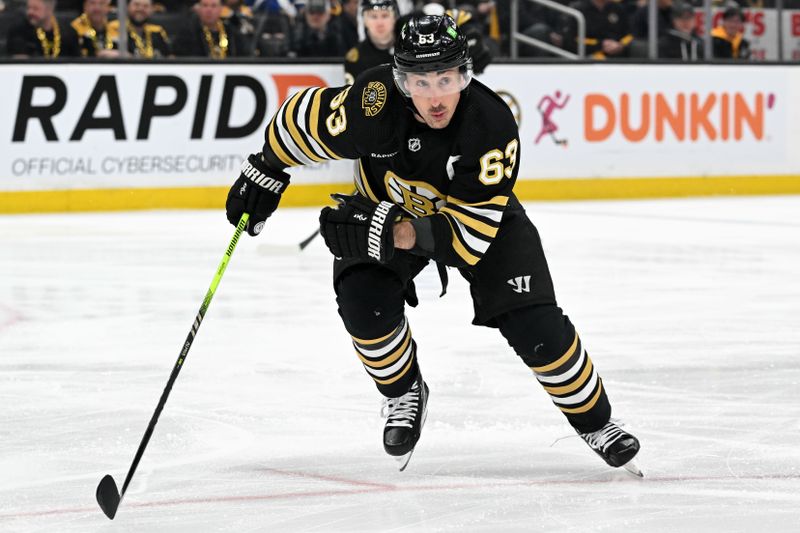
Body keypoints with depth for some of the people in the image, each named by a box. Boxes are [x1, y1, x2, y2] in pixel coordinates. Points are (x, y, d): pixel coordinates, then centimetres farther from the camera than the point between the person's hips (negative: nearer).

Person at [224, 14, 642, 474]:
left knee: (535, 326, -12)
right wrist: (266, 172, -3)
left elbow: (469, 235, -35)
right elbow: (305, 118, -12)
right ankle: (405, 396, 5)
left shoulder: (492, 126, -35)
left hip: (478, 214, -1)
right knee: (365, 300, -24)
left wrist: (392, 233, -45)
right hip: (384, 206, 1)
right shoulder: (374, 103, -34)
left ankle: (594, 421, 12)